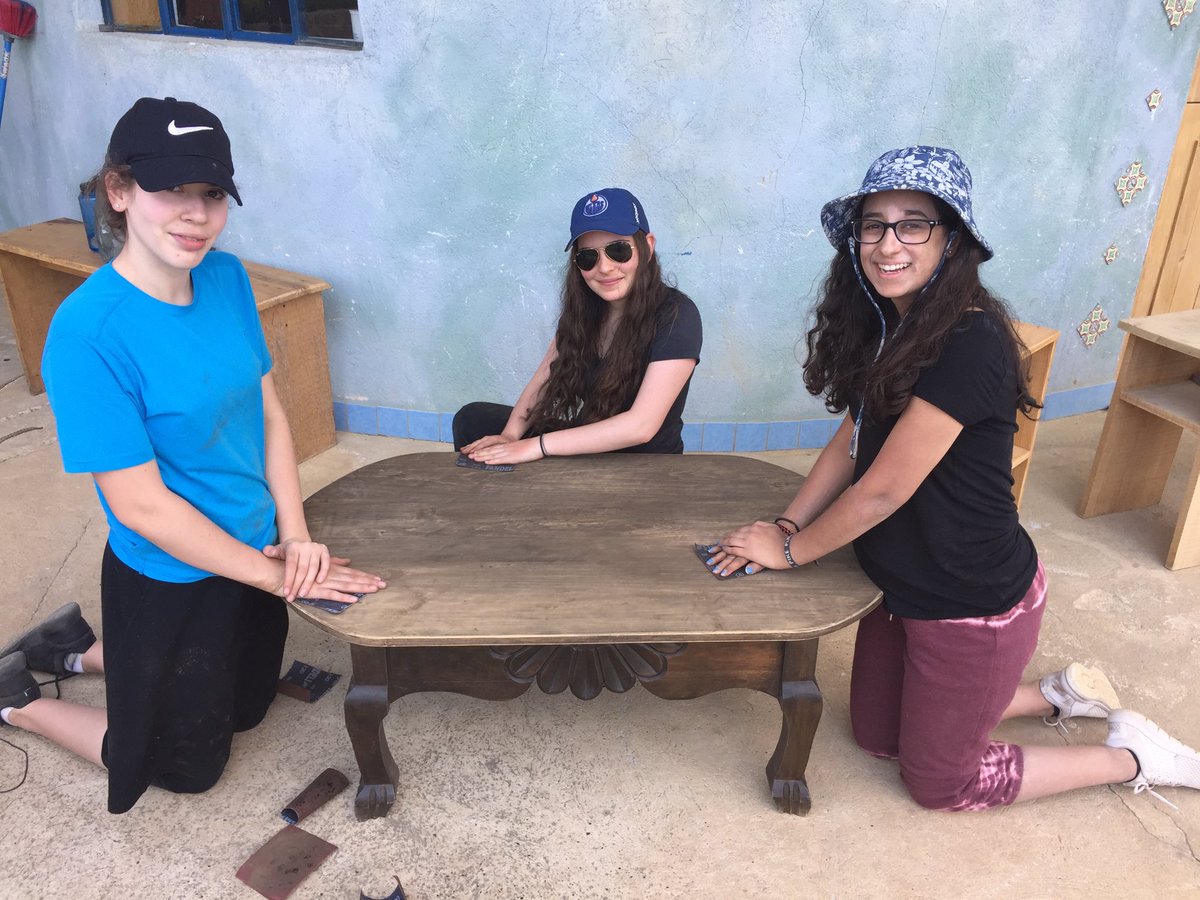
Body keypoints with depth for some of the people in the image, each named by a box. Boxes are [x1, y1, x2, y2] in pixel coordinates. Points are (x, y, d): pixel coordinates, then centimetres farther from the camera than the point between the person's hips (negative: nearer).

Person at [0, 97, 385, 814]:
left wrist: (295, 537, -10)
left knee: (246, 708, 29)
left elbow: (269, 410, 0)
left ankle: (81, 645, 42)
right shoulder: (88, 332, -28)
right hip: (170, 581, -6)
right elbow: (140, 505, -24)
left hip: (258, 550, 7)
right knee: (189, 768, 18)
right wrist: (274, 576, -18)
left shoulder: (227, 278, -7)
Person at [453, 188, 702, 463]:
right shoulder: (583, 305, -1)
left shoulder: (676, 316, -23)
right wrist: (510, 435, -18)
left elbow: (641, 426, -29)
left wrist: (537, 446, -28)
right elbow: (546, 378, 1)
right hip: (588, 446, 7)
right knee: (471, 419, 4)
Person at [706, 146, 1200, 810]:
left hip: (974, 604, -8)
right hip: (904, 584, 8)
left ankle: (1133, 757, 28)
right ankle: (1060, 693, 34)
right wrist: (786, 524, -9)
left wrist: (790, 551, -14)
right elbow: (850, 443, 2)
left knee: (938, 780, 11)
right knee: (877, 735, 22)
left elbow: (882, 490, -27)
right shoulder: (890, 326, -2)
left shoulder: (969, 346, -30)